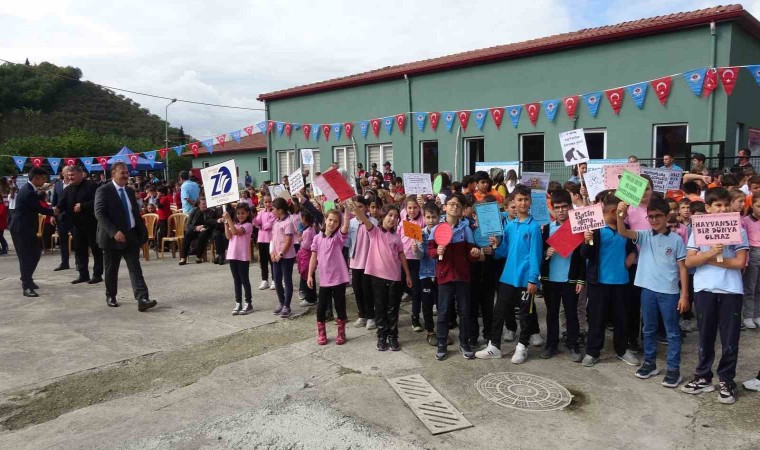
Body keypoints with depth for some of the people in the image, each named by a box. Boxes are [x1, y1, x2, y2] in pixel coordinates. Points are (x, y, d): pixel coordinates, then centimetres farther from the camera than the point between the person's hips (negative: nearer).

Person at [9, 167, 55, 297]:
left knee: (35, 253, 16)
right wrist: (53, 212, 0)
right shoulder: (28, 192, -22)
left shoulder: (28, 189, 9)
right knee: (25, 257, -6)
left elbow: (36, 206, 14)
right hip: (21, 229, -10)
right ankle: (26, 286, -1)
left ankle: (27, 279, 31)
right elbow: (40, 209, -14)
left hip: (26, 228, 10)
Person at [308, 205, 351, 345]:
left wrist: (346, 206, -32)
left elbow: (346, 225, -25)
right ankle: (321, 334, 25)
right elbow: (314, 257, 5)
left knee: (340, 306, 8)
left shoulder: (339, 236, -4)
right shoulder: (318, 238, 2)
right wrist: (310, 275, 1)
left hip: (339, 278, -2)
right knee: (321, 307, 8)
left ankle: (341, 334, 24)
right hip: (324, 279, 2)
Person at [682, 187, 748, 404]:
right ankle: (703, 377, 21)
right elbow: (689, 261, -3)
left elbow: (740, 262, -6)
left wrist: (711, 259, -8)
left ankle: (726, 381, 15)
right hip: (704, 289, 1)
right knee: (706, 336, 10)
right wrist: (710, 253, -18)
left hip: (731, 290, 0)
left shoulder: (738, 230, 3)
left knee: (730, 338, 4)